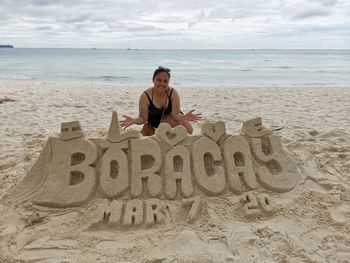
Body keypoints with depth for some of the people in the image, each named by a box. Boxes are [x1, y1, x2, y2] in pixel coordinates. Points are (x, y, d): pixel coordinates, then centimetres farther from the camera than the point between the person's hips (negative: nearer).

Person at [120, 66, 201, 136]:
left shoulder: (173, 93, -24)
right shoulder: (145, 96, -25)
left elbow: (176, 114, -22)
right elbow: (143, 118, -19)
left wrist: (183, 117, -46)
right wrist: (133, 120, -41)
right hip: (152, 123, 1)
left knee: (188, 129, -23)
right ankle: (153, 133, 17)